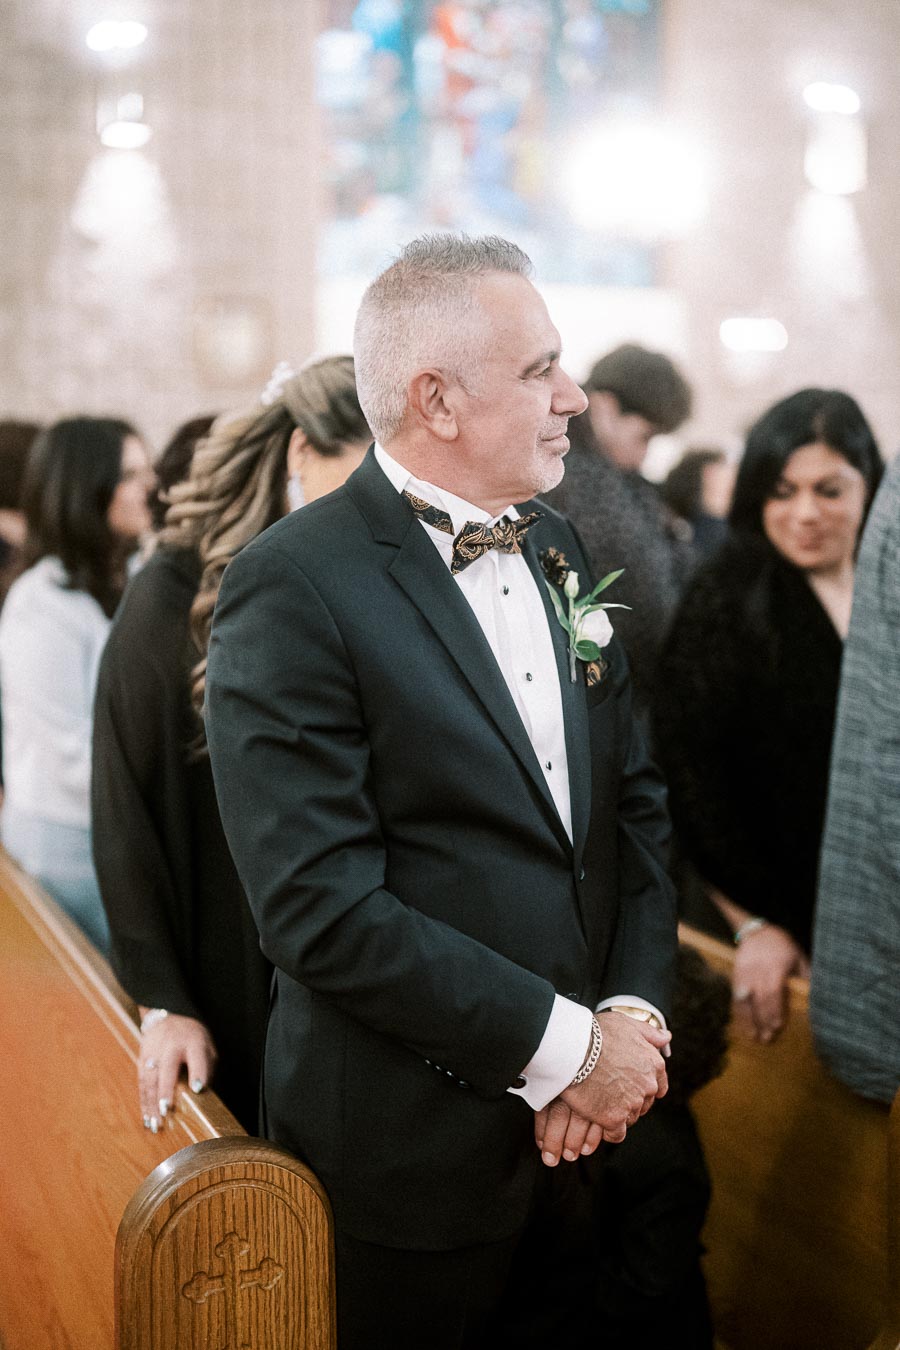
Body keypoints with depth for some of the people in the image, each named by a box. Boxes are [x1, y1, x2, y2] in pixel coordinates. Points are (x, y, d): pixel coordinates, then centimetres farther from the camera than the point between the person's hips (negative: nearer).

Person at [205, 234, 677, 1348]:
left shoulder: (553, 547, 6)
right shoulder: (292, 586, -18)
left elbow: (634, 798, 8)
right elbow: (321, 908, -23)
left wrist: (634, 1012, -6)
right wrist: (562, 1047, -18)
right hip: (409, 1158, -6)